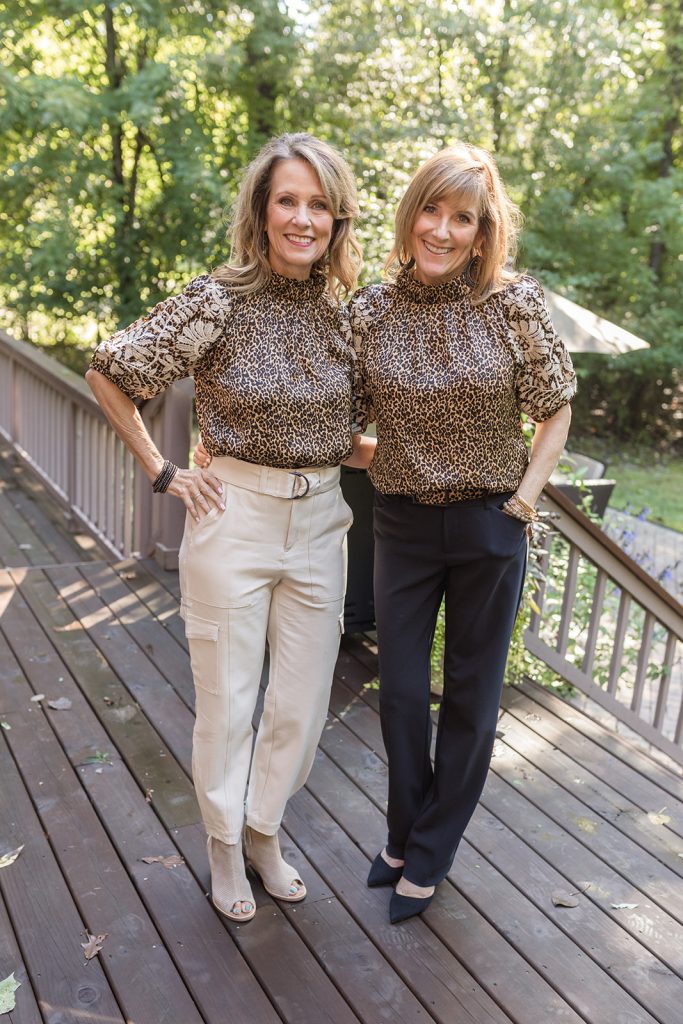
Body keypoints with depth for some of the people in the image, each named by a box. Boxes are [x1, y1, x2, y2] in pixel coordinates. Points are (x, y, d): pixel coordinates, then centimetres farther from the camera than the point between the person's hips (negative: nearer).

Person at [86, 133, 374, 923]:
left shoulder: (342, 309, 3)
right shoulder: (218, 301, -11)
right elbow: (108, 372, -5)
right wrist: (161, 473, -5)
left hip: (319, 522, 4)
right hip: (234, 517, -4)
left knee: (303, 701, 13)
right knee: (227, 700, 9)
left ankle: (263, 829, 37)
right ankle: (224, 844, 33)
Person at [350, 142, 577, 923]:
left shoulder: (515, 302, -9)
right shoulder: (371, 308, -4)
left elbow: (555, 412, 0)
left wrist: (525, 496, -9)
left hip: (490, 528, -1)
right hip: (403, 524, 2)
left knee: (471, 697, 10)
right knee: (400, 692, 10)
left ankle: (429, 856, 30)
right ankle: (405, 834, 35)